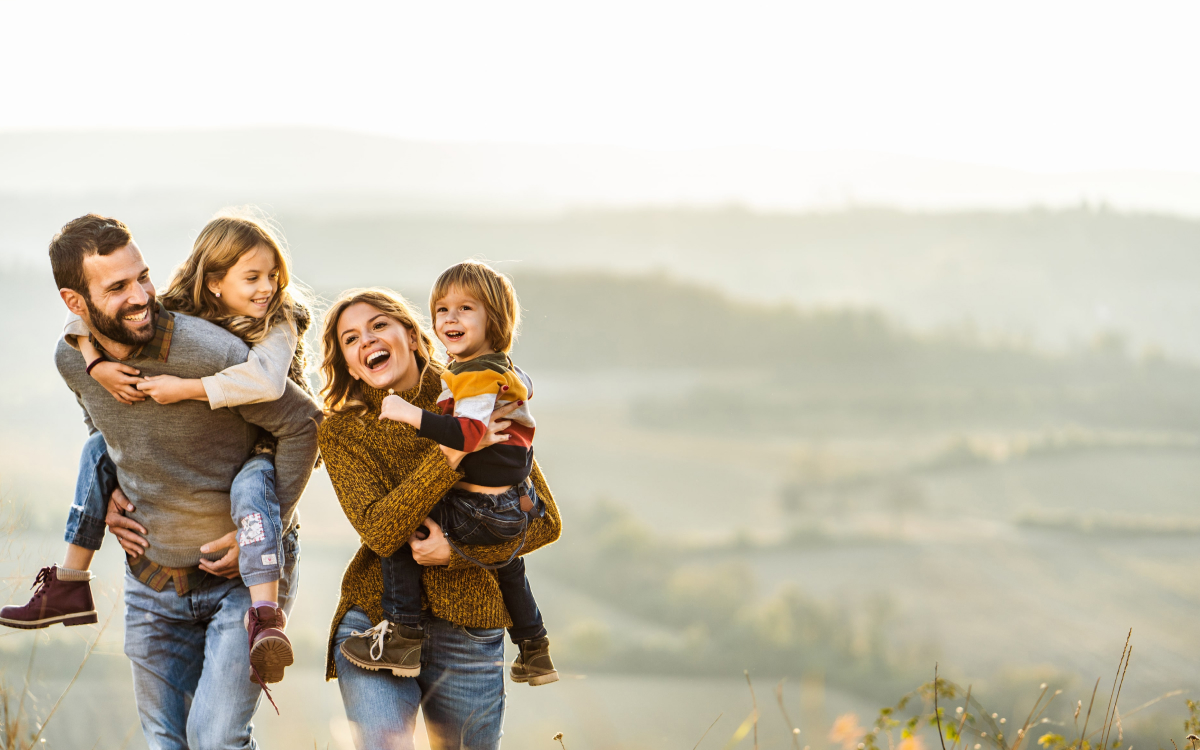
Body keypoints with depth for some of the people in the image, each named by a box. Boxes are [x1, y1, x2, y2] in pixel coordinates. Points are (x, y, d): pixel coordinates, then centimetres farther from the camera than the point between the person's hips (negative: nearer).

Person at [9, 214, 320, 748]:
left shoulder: (211, 354, -27)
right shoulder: (72, 360, -8)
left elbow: (302, 424, -16)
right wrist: (108, 495, 4)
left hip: (244, 572, -5)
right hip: (152, 578, 5)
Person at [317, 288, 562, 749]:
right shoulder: (342, 432, 2)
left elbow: (546, 520, 2)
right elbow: (379, 531, -12)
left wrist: (458, 550, -12)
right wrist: (452, 453, -21)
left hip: (468, 633, 1)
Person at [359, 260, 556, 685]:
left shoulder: (478, 377, -20)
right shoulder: (505, 370, 13)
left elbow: (468, 435, -33)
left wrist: (410, 414, -31)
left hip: (480, 513, -11)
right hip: (516, 508, 11)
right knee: (505, 559, 37)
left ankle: (402, 638, -11)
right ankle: (535, 654, 51)